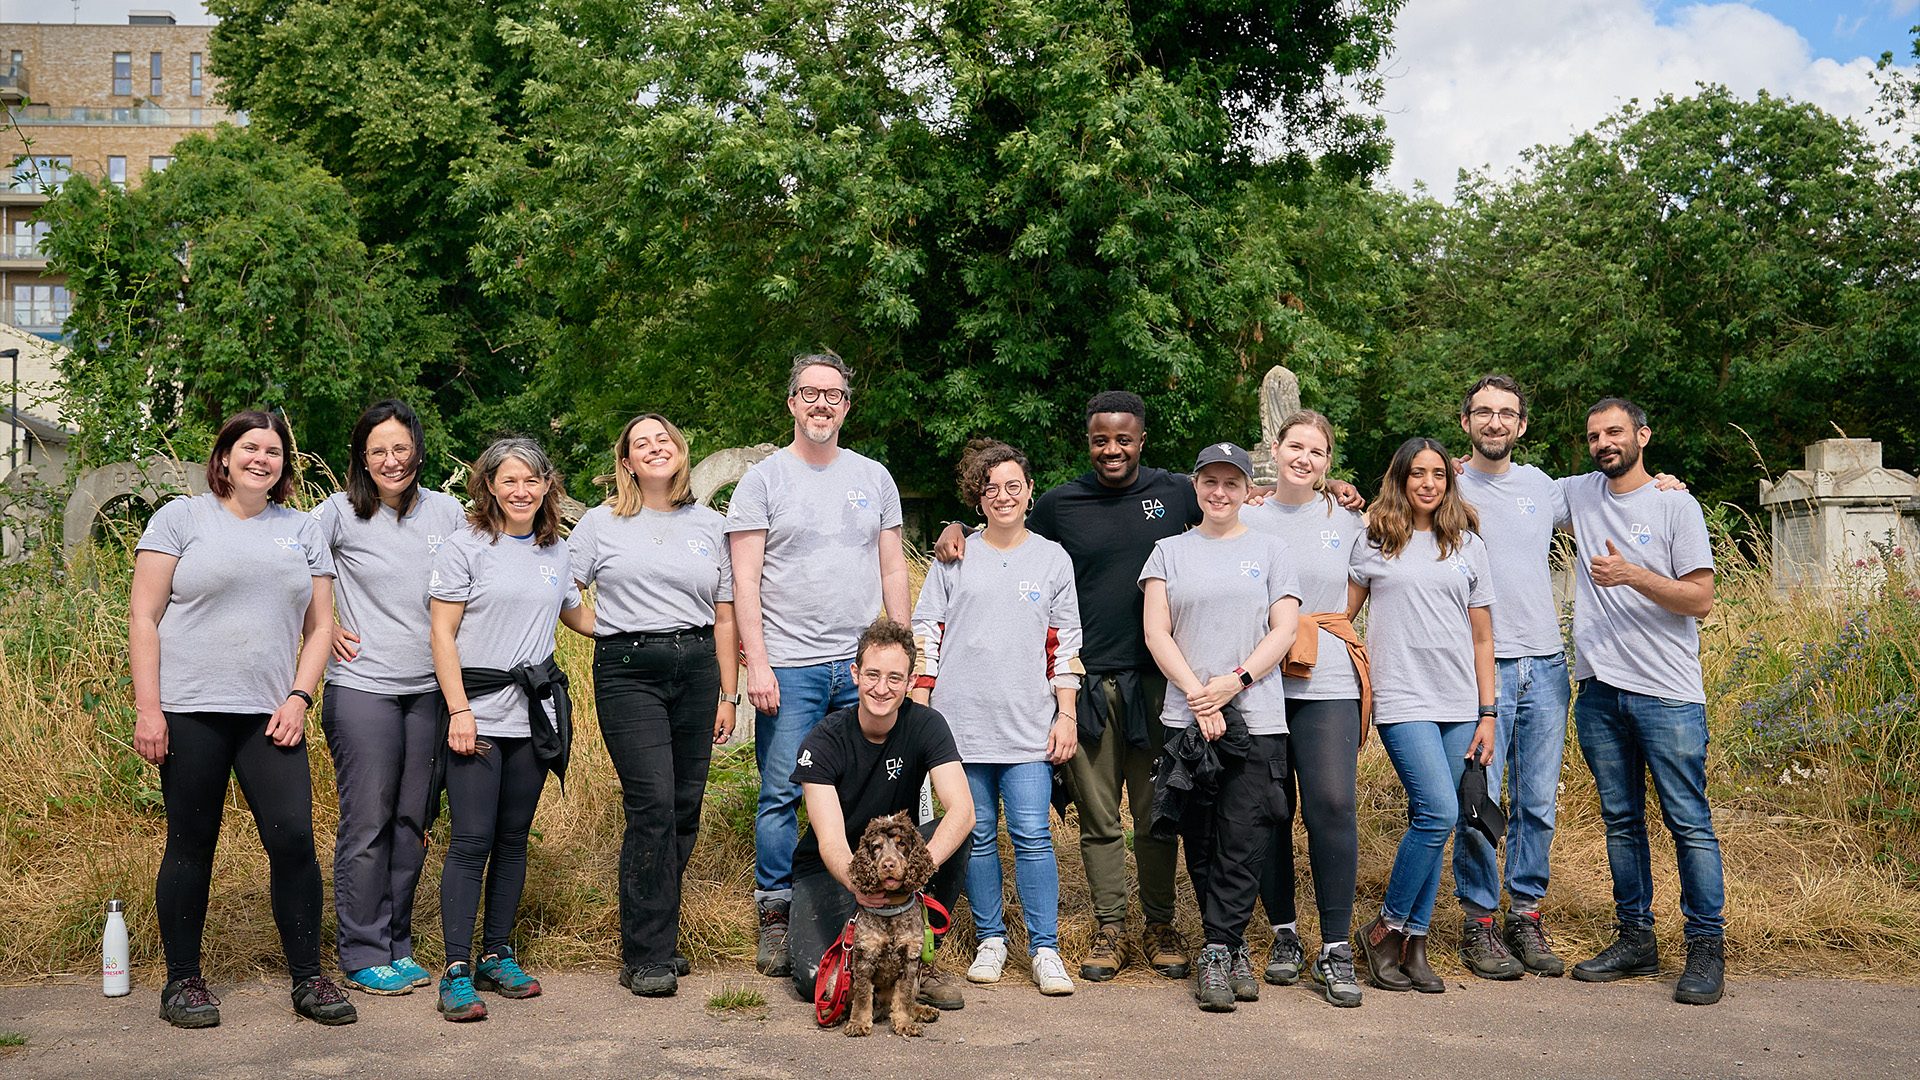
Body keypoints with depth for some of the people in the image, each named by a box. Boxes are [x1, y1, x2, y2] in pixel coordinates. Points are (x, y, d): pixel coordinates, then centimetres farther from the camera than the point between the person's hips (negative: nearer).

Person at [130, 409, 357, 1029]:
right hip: (190, 714, -2)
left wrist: (298, 698, -1)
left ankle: (308, 979, 6)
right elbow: (143, 617, -1)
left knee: (293, 839, -5)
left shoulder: (302, 531, 14)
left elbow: (320, 625, 13)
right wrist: (147, 708, -8)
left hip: (270, 716, 3)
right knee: (191, 846, 4)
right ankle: (182, 981, 18)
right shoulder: (181, 518, 4)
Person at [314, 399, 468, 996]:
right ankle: (363, 955, 9)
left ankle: (397, 945, 21)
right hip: (362, 687, -3)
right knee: (367, 824, -2)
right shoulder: (341, 512, -4)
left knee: (412, 822, 9)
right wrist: (324, 628, -2)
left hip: (430, 689, 4)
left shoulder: (448, 512, 6)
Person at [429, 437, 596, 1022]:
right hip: (478, 712, -5)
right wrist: (459, 709, -13)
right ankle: (456, 970, -2)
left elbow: (578, 616, 28)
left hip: (534, 713, 5)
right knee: (471, 839, -7)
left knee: (514, 837, 10)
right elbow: (443, 633, -6)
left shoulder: (556, 551, 12)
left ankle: (497, 956, 20)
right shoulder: (465, 547, -2)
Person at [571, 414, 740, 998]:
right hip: (628, 671, -3)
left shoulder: (710, 525, 14)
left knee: (685, 808, 2)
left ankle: (656, 934, 17)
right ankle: (645, 956, -4)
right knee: (653, 806, -12)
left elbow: (724, 616, 15)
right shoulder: (601, 523, 7)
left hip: (696, 668, 4)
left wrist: (728, 694, 12)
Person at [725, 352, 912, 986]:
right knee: (780, 794, 0)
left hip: (866, 666, 3)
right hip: (790, 666, -3)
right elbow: (746, 579, -3)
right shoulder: (762, 481, 2)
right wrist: (756, 662, -10)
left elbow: (893, 570, 14)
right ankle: (775, 921, 11)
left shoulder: (874, 477, 12)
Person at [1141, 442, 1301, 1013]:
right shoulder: (1170, 552, 13)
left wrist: (1235, 682, -10)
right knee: (1201, 844, 2)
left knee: (1243, 843, -8)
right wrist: (1197, 693, -8)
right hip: (1186, 718, 1)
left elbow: (1284, 629, 3)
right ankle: (1233, 952, 11)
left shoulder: (1270, 549, 11)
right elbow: (1156, 631, 4)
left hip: (1257, 719, -1)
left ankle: (1216, 954, -2)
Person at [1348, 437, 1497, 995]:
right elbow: (1341, 618, 9)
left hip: (1458, 706, 3)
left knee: (1429, 822, 4)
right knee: (1439, 813, -16)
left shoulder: (1468, 545, 11)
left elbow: (1482, 636, 11)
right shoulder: (1374, 542, 4)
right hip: (1402, 700, -3)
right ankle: (1384, 929, 1)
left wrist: (1487, 713, 7)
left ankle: (1413, 943, 12)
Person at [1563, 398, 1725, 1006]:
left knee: (1689, 823, -3)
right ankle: (1635, 940, 20)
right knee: (1620, 820, 11)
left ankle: (1707, 951, 3)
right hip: (1599, 689, 5)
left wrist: (1631, 575, -19)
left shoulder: (1676, 505, -2)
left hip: (1667, 693, -5)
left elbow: (1700, 600, -6)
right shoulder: (1579, 494, 11)